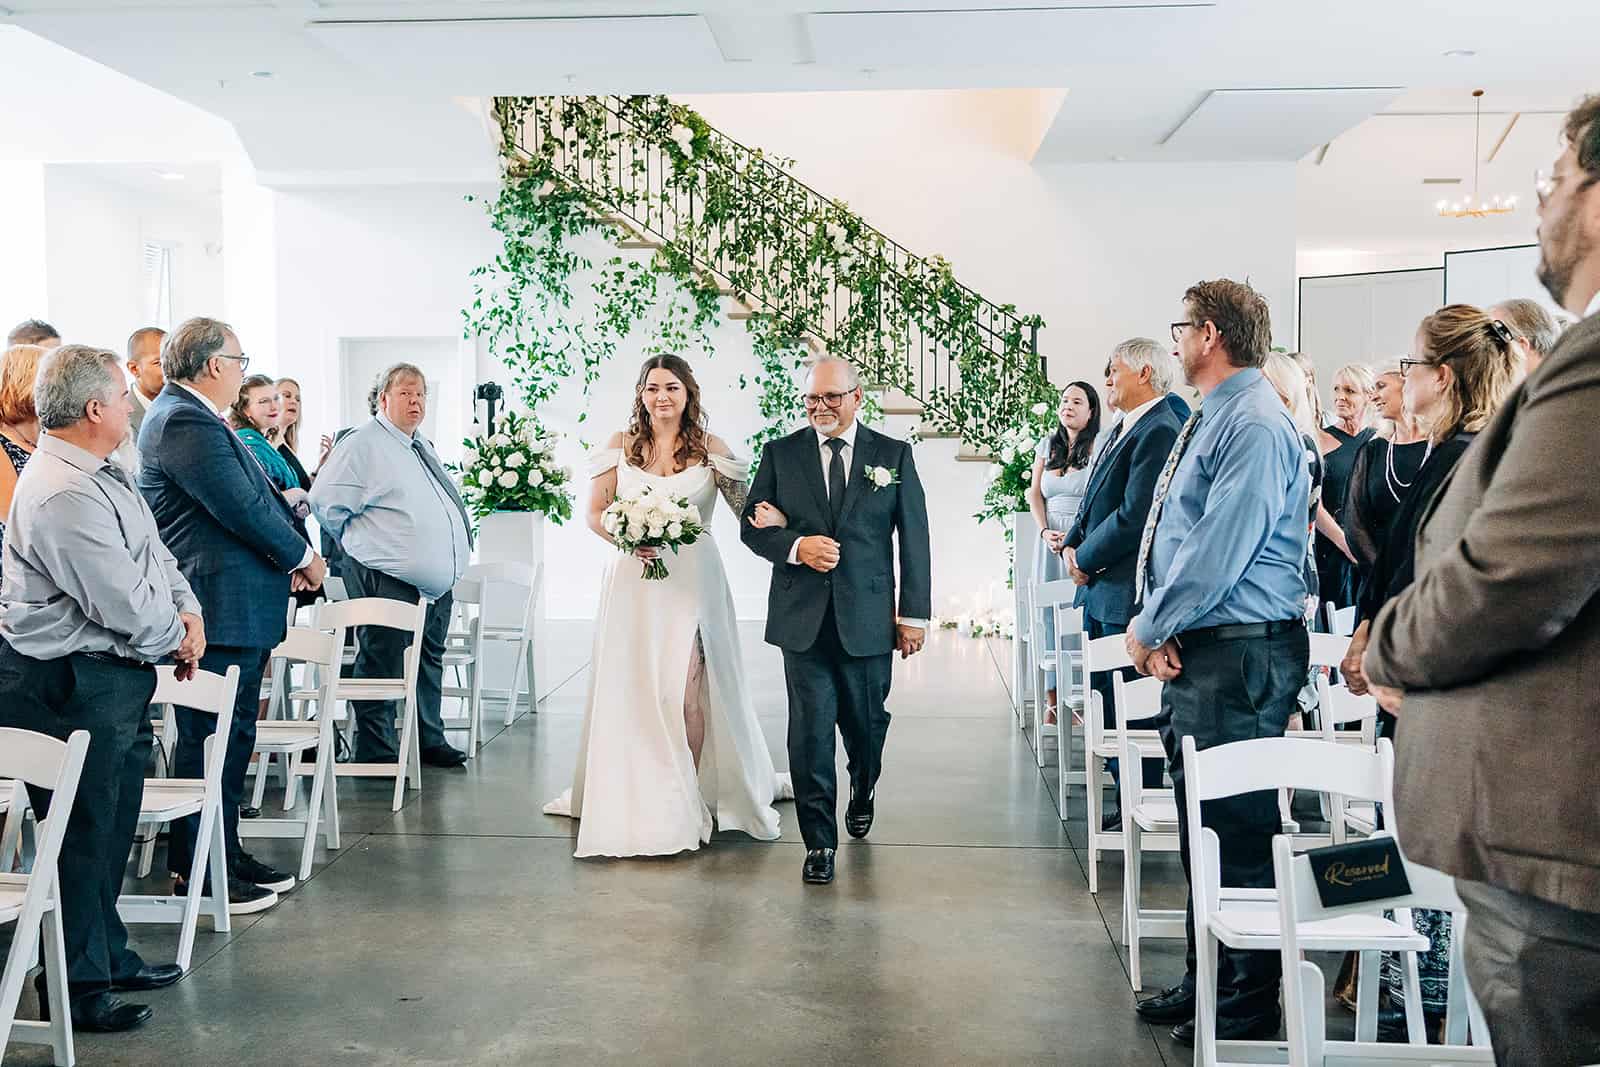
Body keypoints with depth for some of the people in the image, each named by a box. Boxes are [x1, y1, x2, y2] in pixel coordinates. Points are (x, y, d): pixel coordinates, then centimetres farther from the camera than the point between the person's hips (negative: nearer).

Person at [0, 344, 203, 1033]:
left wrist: (187, 610, -1)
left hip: (114, 680, 10)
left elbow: (153, 552, 16)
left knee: (111, 828, 20)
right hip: (71, 689, -10)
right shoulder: (63, 496, -23)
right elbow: (124, 604, -24)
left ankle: (108, 956, 36)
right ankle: (76, 987, 16)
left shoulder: (99, 475, 10)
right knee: (82, 837, 2)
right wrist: (176, 639, -6)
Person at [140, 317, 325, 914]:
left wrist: (290, 555, 2)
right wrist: (302, 557, -8)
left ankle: (226, 854, 29)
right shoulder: (185, 422, -18)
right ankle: (196, 873, 7)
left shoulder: (190, 417, 17)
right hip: (218, 612, -11)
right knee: (209, 741, -2)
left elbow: (253, 499, 15)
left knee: (233, 737, 18)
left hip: (235, 611, 11)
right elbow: (242, 508, -21)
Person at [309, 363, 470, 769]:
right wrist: (363, 543, -3)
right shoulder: (363, 444, -9)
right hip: (389, 581, -9)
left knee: (430, 661, 17)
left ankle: (429, 740, 28)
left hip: (437, 583, 9)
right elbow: (326, 502, -13)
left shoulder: (424, 447, 18)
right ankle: (375, 751, 7)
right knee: (383, 666, -3)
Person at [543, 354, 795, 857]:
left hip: (691, 582, -2)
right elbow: (595, 513, 5)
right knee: (632, 691, 5)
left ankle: (688, 799, 9)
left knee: (686, 692, -6)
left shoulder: (710, 449, 2)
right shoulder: (620, 445, 7)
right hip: (633, 583, 2)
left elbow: (749, 509, -2)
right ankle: (632, 796, 19)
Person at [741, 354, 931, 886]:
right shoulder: (780, 454, 5)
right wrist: (796, 546, -15)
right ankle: (819, 842, 8)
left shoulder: (894, 456, 4)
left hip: (868, 618, 0)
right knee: (810, 730, -3)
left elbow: (914, 538, 3)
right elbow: (752, 524, 5)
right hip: (803, 619, 0)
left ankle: (863, 787, 46)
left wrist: (914, 614, -1)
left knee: (865, 722, 13)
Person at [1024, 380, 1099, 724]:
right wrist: (1045, 532, -3)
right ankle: (1053, 696, 4)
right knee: (1050, 613, 1)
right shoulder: (1047, 445, 15)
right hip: (1051, 538, 5)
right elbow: (1034, 494, 13)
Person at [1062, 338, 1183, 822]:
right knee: (1107, 695, 15)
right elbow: (1093, 502, 19)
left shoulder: (1160, 432, -17)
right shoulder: (1122, 428, 15)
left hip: (1128, 594, -10)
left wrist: (1086, 558, -11)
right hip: (1101, 589, 10)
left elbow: (1134, 515, -22)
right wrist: (1072, 544, 3)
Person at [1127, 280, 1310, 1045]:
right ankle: (1209, 979, 31)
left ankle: (1250, 1002, 14)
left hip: (1240, 652, -10)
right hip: (1193, 648, 10)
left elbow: (1219, 551, -22)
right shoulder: (1212, 420, 17)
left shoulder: (1253, 425, -16)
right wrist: (1157, 630, 1)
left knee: (1237, 827, 0)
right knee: (1200, 825, 17)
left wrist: (1150, 629, -11)